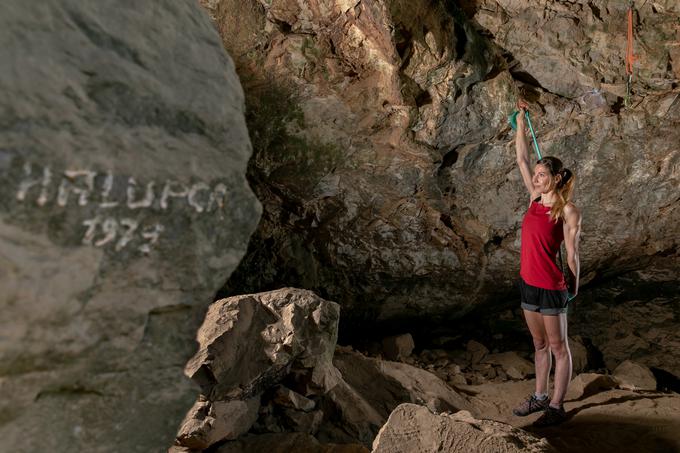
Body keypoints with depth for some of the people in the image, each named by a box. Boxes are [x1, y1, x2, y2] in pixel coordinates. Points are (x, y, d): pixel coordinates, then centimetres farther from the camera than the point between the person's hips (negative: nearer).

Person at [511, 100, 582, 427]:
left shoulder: (568, 211, -13)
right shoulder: (535, 198, 4)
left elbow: (572, 254, -7)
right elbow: (522, 160, 8)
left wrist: (573, 286, 1)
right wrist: (521, 124, 9)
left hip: (551, 287, -7)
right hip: (528, 282, 7)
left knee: (558, 348, 9)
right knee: (540, 345, 20)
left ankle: (556, 407, 22)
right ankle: (540, 397, 35)